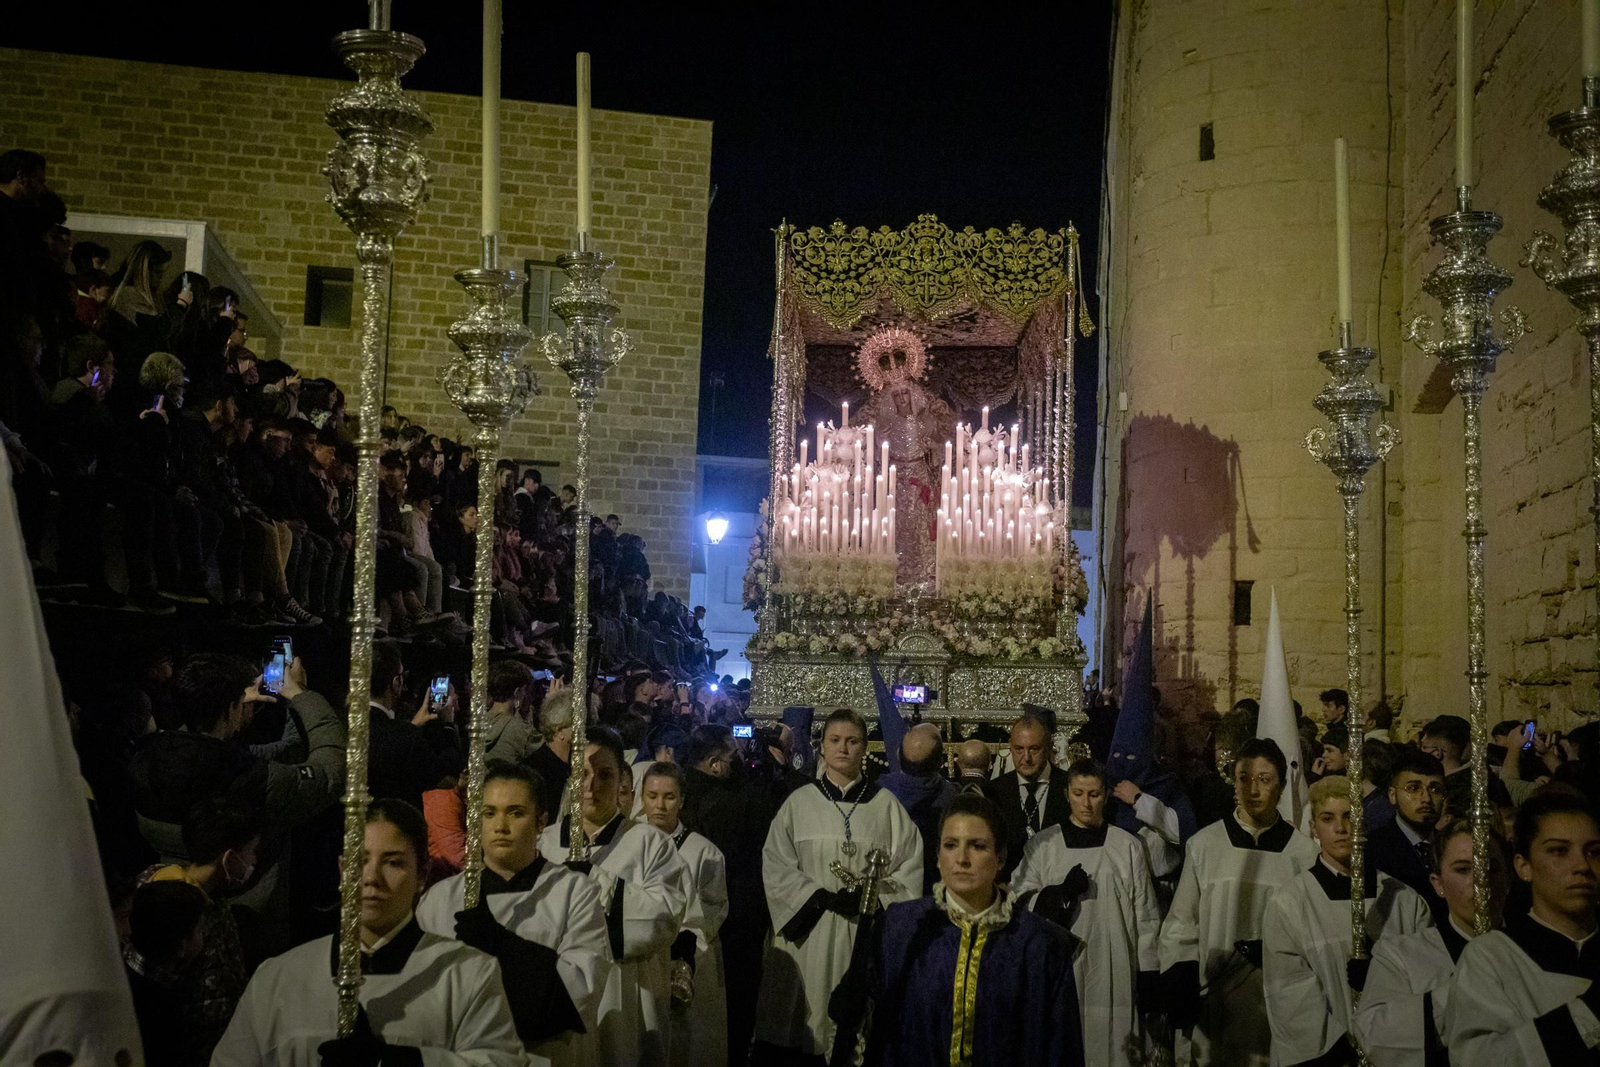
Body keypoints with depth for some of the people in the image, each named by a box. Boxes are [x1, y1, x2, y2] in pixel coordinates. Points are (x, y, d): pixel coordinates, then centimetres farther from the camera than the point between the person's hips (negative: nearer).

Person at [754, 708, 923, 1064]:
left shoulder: (886, 805, 5)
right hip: (810, 931, 0)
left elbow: (911, 867, 1)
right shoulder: (799, 802, 4)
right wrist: (820, 898, -13)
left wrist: (869, 898, -13)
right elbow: (775, 865, 0)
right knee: (801, 1034, 1)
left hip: (868, 931, 0)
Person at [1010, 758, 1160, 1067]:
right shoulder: (1042, 844, 5)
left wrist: (1148, 976, 2)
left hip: (1112, 970, 0)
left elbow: (1145, 916, 5)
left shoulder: (1128, 846, 4)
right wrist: (1061, 893, -11)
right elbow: (1019, 901, 5)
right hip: (1059, 969, 1)